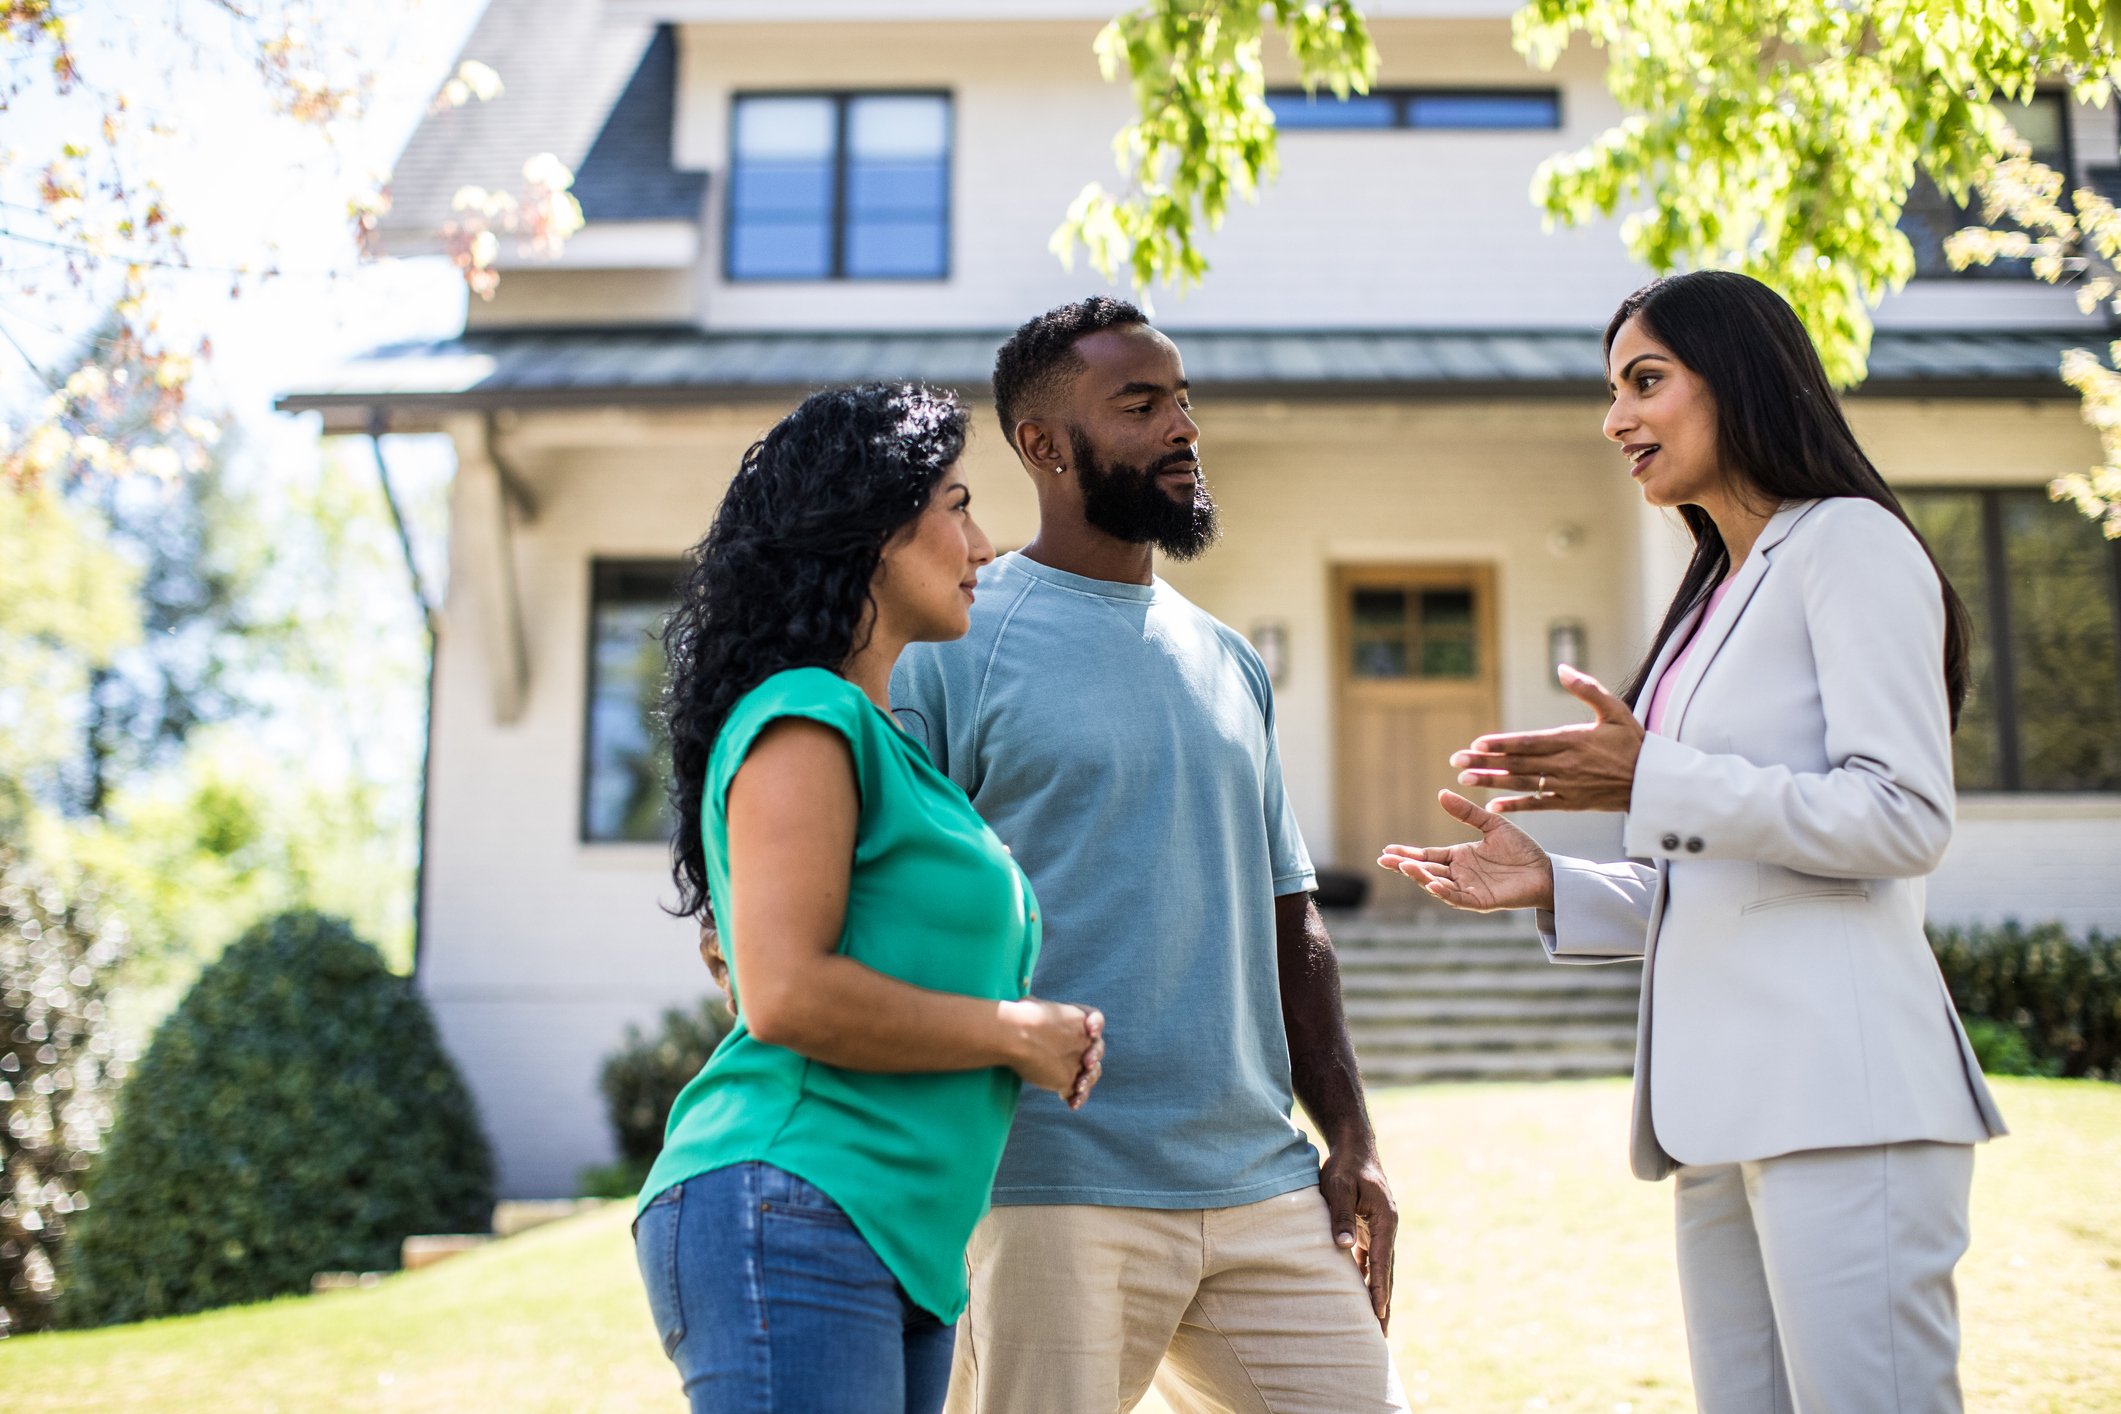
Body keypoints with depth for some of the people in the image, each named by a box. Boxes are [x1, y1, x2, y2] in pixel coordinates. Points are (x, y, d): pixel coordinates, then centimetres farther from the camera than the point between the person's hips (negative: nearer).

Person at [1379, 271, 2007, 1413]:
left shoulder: (1850, 544, -1)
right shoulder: (1714, 599, 24)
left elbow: (1905, 820, -12)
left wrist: (1654, 782, -17)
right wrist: (1552, 887, 11)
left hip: (1838, 1090, -8)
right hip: (1726, 1105, 8)